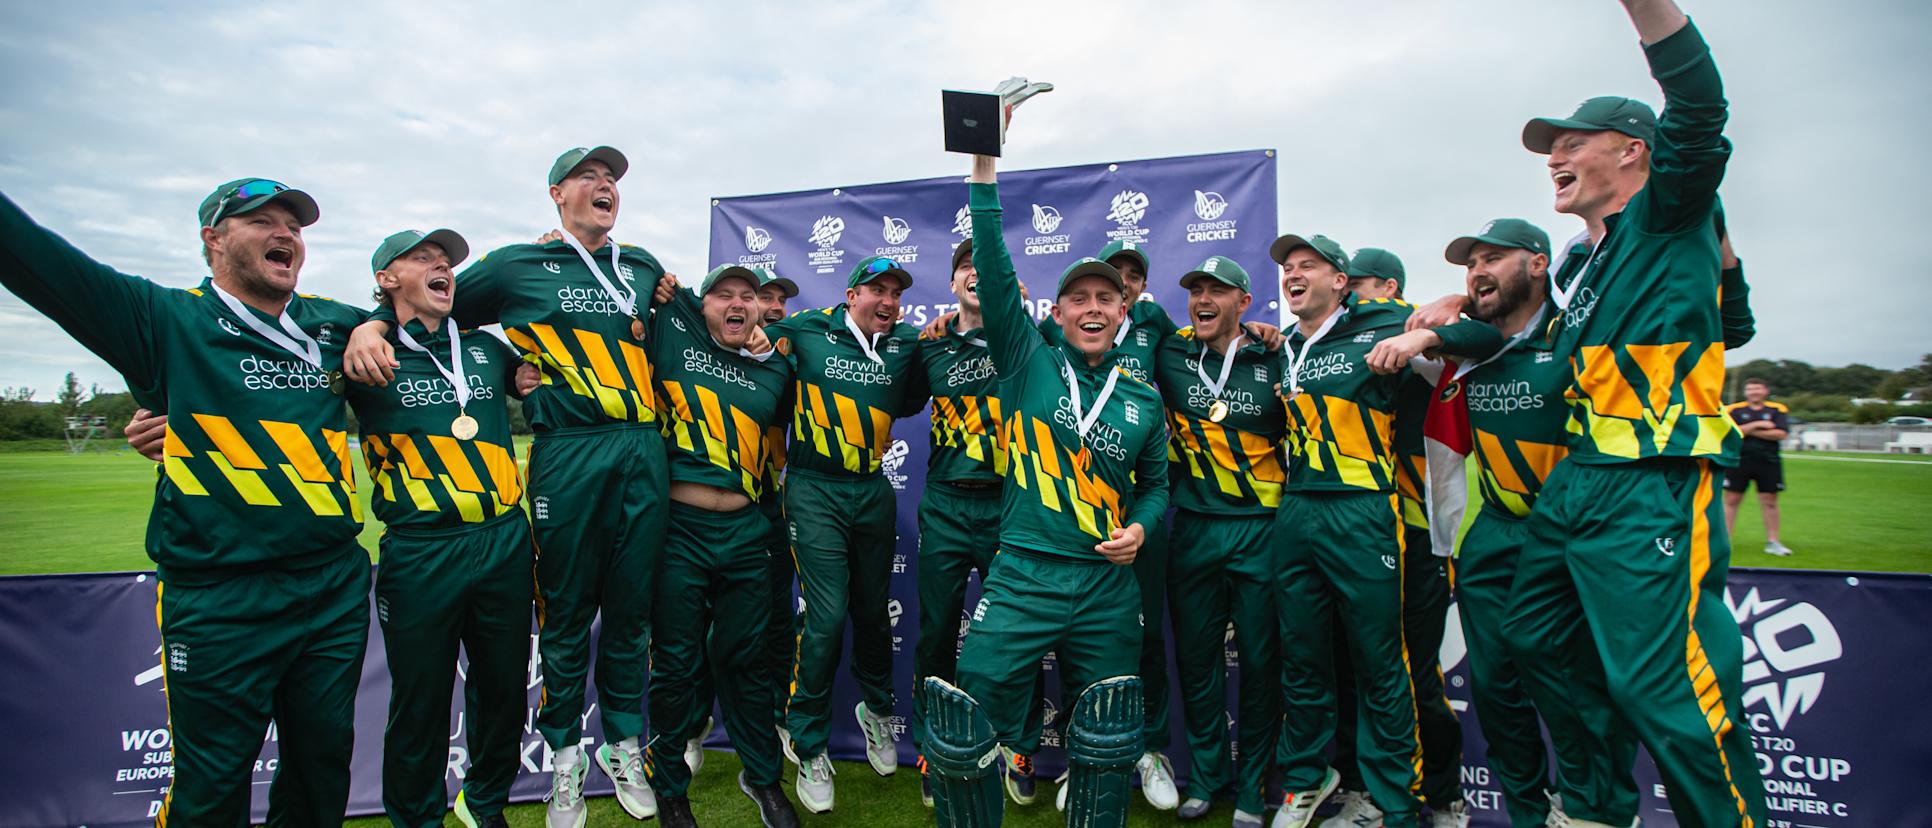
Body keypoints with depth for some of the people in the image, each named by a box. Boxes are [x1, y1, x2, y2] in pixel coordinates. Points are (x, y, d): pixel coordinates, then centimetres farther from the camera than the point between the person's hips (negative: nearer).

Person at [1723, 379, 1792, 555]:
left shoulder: (1778, 409, 5)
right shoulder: (1734, 409, 4)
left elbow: (1781, 434, -7)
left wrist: (1748, 431, -10)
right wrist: (1756, 424, -13)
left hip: (1768, 462, 1)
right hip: (1738, 461, -1)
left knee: (1770, 501, 5)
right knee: (1731, 500, 0)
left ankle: (1773, 542, 14)